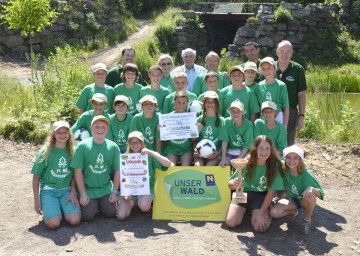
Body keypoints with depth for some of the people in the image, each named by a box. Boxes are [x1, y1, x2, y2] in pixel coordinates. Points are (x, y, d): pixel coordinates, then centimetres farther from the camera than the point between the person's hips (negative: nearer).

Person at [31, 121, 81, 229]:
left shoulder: (72, 151, 5)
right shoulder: (45, 151, -2)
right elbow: (36, 176, 2)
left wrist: (73, 192, -2)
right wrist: (36, 200, -1)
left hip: (66, 190, 2)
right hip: (48, 190, -2)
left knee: (75, 220, -22)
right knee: (54, 224, -24)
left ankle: (62, 209, 9)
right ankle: (49, 208, 9)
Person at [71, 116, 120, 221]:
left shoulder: (113, 147, -3)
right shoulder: (82, 146, -10)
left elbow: (117, 171, 2)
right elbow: (78, 171, -9)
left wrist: (115, 192, -1)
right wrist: (83, 194, -10)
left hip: (106, 188, 2)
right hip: (87, 188, -2)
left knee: (110, 213, -8)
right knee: (87, 216, -13)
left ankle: (101, 204, 24)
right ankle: (93, 204, 20)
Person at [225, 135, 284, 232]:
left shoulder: (275, 165, -21)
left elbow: (272, 191, -16)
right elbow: (230, 184, -11)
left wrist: (261, 213, -18)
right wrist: (234, 184, -36)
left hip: (262, 195, -1)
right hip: (244, 192, 1)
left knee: (260, 227, -22)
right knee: (231, 222, -14)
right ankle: (246, 209, 17)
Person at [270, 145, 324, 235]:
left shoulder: (306, 174, -25)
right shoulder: (284, 171, -18)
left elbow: (321, 193, -28)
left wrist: (312, 188, -46)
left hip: (304, 200, -2)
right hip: (291, 199, 2)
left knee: (310, 195, -38)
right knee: (274, 212, -25)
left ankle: (307, 220, -9)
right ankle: (293, 212, 9)